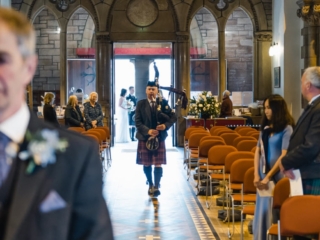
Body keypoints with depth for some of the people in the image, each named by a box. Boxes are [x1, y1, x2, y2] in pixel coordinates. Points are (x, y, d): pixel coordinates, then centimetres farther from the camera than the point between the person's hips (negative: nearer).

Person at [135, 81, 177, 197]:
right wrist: (148, 131, -20)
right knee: (146, 164, 9)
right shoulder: (141, 104, 1)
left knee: (158, 164, -3)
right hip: (144, 138, 1)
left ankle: (156, 187, 0)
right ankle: (150, 185, 25)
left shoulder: (163, 103, 2)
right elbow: (137, 122, -5)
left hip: (159, 138, -1)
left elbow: (173, 117, 2)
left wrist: (165, 125, -17)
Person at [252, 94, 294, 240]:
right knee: (263, 212, 10)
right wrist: (256, 175, -2)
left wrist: (268, 176, -15)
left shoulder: (287, 129, -10)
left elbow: (284, 155, -15)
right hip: (263, 176, 6)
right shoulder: (265, 128, 10)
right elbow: (258, 152, 9)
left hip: (278, 176, -6)